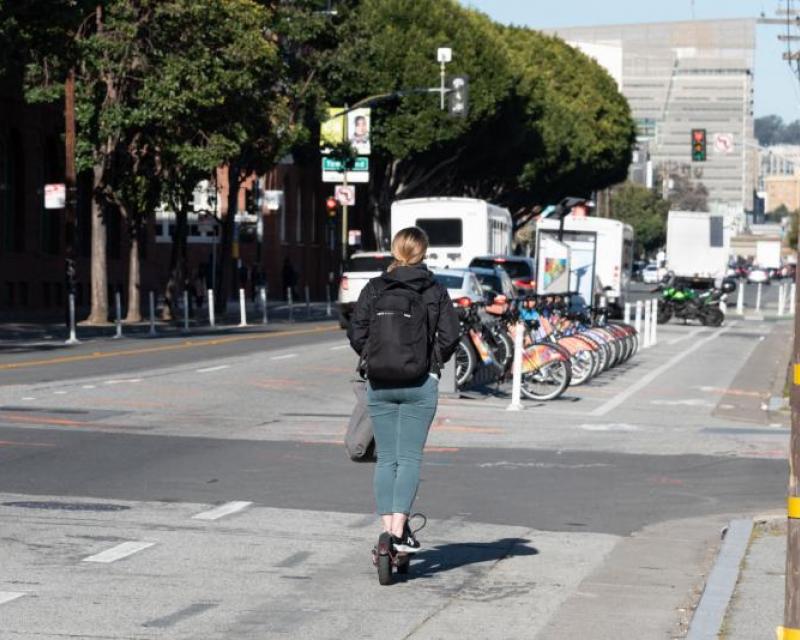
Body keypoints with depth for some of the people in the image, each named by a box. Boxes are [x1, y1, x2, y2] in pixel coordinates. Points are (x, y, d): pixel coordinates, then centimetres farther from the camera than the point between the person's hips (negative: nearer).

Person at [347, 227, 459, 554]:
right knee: (410, 457, 0)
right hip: (420, 384, -2)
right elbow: (450, 337, -5)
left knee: (385, 457, 8)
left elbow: (356, 334, -2)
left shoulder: (373, 289, 2)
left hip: (379, 383, 2)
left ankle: (387, 528, 5)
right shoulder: (435, 291, -1)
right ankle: (399, 530, -10)